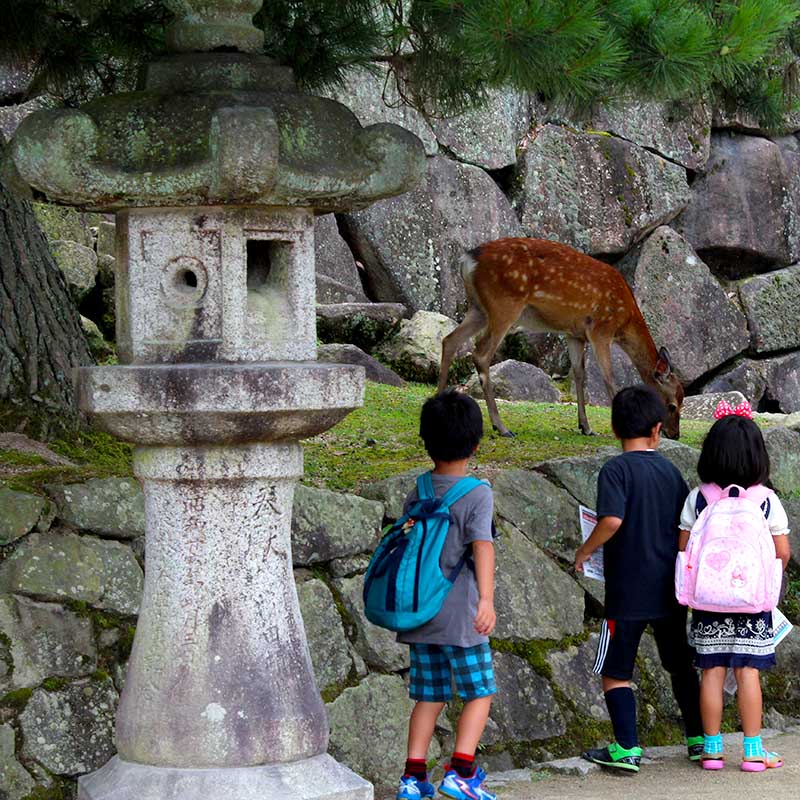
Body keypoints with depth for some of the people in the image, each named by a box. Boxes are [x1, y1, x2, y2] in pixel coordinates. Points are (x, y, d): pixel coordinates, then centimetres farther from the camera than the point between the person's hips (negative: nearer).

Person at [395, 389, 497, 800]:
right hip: (459, 615, -5)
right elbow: (482, 546, -21)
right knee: (479, 693, 6)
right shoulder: (477, 494, -9)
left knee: (429, 696, 13)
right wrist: (487, 599, -30)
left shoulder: (416, 495, 8)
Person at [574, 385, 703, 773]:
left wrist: (585, 551, -9)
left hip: (628, 591, -5)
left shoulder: (616, 470, -11)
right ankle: (699, 738, 24)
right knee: (681, 664, 18)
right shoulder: (670, 470, 6)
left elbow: (612, 520, -25)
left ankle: (627, 748, -3)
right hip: (669, 589, 5)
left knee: (614, 670, 3)